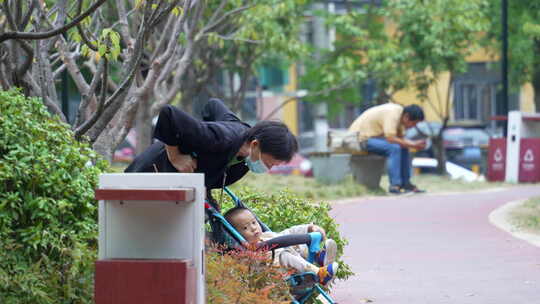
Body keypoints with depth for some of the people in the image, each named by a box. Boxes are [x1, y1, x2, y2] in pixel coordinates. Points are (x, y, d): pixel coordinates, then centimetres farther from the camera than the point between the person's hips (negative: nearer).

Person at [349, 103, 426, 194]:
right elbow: (390, 138, -32)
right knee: (394, 148, -27)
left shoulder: (400, 114, 5)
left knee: (404, 148, 6)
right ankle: (395, 185, -25)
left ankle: (405, 183, 9)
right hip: (361, 138, -10)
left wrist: (415, 143, -8)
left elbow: (399, 138, 9)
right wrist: (413, 144, -24)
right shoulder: (393, 114, -24)